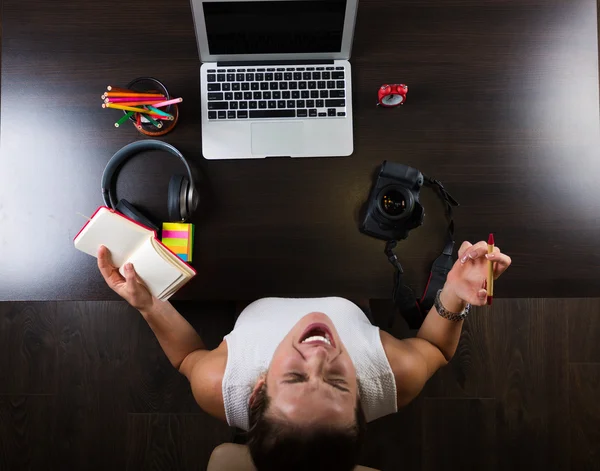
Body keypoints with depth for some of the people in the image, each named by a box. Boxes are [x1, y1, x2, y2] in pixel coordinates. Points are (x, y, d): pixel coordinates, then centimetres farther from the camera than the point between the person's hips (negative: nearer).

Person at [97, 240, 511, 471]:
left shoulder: (217, 387, -46)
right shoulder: (398, 375, -46)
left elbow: (189, 356, -20)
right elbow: (436, 349, -21)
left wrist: (149, 306, -35)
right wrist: (455, 299, -41)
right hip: (351, 310, 0)